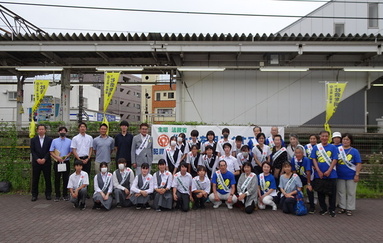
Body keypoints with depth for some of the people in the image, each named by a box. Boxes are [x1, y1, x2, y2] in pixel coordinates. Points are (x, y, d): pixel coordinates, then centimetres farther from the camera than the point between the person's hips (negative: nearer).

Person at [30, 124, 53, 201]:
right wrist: (37, 159, -11)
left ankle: (48, 194, 11)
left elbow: (50, 151, -1)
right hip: (36, 162, 1)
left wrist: (44, 159, -13)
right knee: (35, 179, 4)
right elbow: (32, 151, 2)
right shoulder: (33, 140, 9)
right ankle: (34, 195, 13)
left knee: (47, 179, 2)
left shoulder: (49, 140, 5)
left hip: (46, 162, -1)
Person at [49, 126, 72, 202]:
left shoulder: (69, 141, 5)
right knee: (57, 179, 5)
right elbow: (51, 152, 3)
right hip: (57, 162, 0)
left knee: (65, 179, 4)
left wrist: (66, 156, -14)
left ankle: (65, 195, 13)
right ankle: (57, 195, 14)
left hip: (66, 162, 0)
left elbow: (71, 151, 5)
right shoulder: (54, 141, 6)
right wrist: (57, 157, -13)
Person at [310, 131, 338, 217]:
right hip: (319, 174, 2)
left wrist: (329, 171, -13)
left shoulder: (333, 147, 0)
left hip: (331, 174, -2)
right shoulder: (316, 147, 5)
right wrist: (318, 171, -8)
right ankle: (323, 209, 23)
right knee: (320, 192, 9)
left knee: (332, 193, 3)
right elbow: (314, 159, 2)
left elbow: (334, 160, -4)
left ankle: (332, 210, 16)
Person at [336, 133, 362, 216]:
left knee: (351, 193, 6)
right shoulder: (337, 150, 4)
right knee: (341, 193, 10)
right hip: (340, 176, 2)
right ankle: (342, 207, 22)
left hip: (351, 176, -2)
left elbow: (359, 164, -4)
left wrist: (357, 175, -10)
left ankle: (349, 209, 16)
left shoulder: (354, 151, -2)